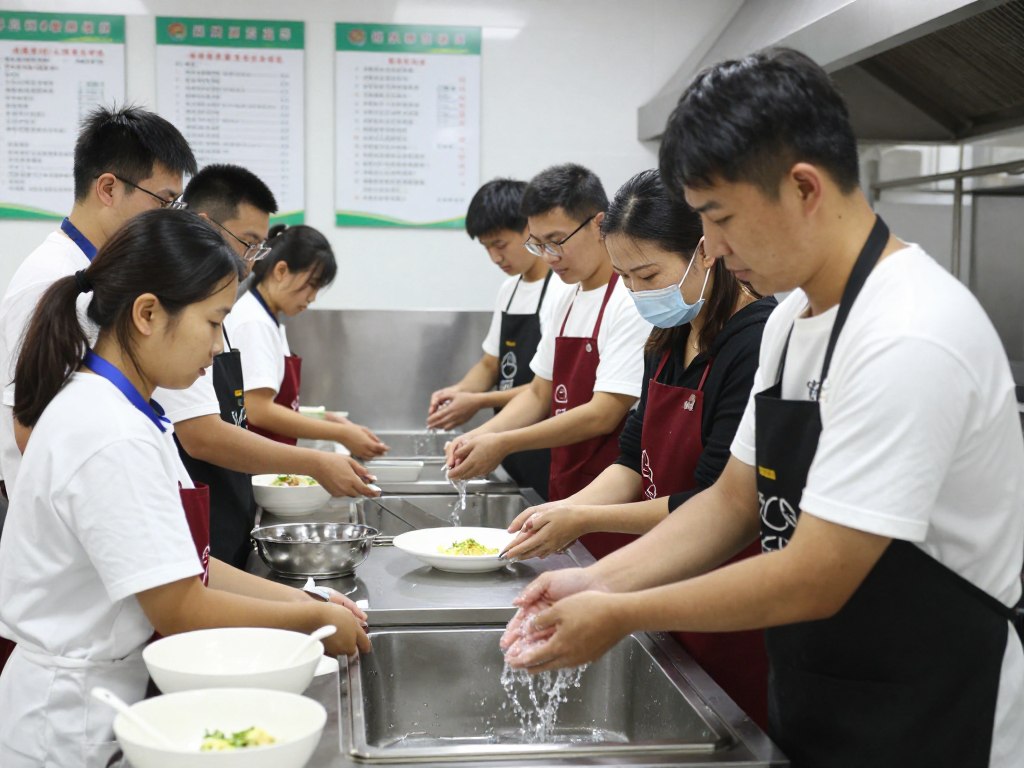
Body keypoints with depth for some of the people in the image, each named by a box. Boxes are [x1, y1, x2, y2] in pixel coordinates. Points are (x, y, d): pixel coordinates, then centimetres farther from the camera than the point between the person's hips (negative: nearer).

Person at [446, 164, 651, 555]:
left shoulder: (630, 302, -16)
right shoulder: (568, 302, 12)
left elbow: (605, 414, -20)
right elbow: (541, 394, 16)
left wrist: (504, 443, -17)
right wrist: (479, 435, -1)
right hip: (566, 491, 8)